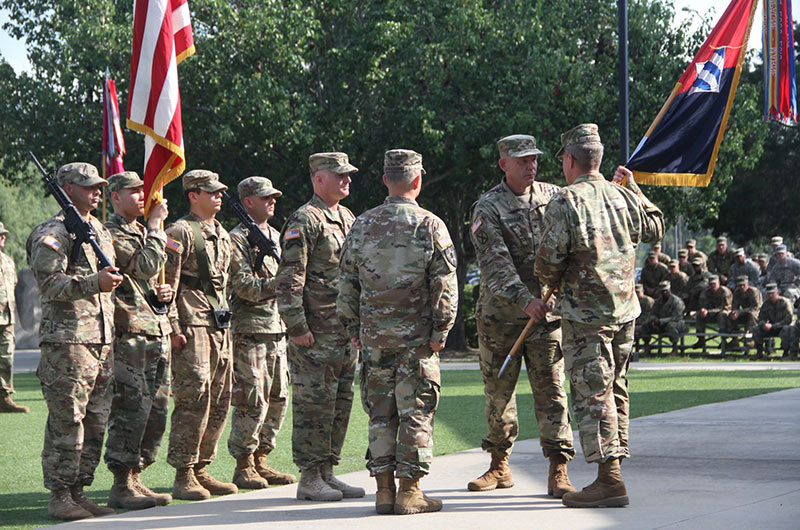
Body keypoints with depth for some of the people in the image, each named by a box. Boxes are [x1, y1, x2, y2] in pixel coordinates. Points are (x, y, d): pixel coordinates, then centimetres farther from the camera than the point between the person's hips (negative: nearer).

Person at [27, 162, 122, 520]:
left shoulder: (101, 232, 20)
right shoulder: (52, 234, -7)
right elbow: (50, 283, -19)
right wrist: (94, 282, -29)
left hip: (103, 341, 8)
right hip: (68, 341, -8)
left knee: (96, 422, 8)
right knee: (67, 423, -7)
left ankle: (78, 491, 15)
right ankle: (59, 497, -2)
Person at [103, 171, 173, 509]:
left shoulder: (144, 233, 22)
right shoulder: (111, 235, -7)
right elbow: (145, 266, -20)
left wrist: (165, 292, 9)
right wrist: (156, 225, -11)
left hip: (158, 333, 9)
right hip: (129, 335, -9)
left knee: (156, 412, 8)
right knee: (131, 411, -10)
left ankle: (135, 478, 17)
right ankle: (122, 487, -4)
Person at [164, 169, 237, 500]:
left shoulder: (222, 234, 19)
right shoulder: (180, 233, -7)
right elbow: (167, 284, -11)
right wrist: (173, 327, -16)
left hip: (220, 326, 9)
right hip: (192, 327, -9)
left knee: (220, 400, 8)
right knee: (193, 398, -11)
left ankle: (201, 469, 17)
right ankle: (183, 476, -7)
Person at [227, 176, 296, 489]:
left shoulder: (276, 237, 18)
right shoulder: (237, 239, -7)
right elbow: (243, 285, -16)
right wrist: (278, 284, -23)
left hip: (277, 329, 8)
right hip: (249, 330, -8)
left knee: (278, 399, 9)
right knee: (253, 401, -9)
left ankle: (261, 461, 18)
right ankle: (244, 466, 0)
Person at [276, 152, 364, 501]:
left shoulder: (349, 219, 17)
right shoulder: (304, 221, -9)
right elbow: (289, 280, -14)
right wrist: (297, 327, -18)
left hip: (347, 332, 8)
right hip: (316, 334, -8)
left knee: (340, 405, 11)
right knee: (314, 406, -4)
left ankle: (327, 472, 18)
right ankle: (310, 479, 1)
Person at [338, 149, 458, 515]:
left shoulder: (362, 225, 5)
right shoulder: (429, 226, -5)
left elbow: (347, 282, 10)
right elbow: (445, 286, -7)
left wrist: (353, 328, 17)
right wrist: (440, 331, -2)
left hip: (373, 335, 3)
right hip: (416, 336, -3)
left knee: (380, 414, 8)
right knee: (415, 413, 1)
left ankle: (384, 490, 8)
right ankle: (409, 491, 1)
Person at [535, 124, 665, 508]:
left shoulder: (565, 203, -12)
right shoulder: (624, 197, 6)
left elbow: (548, 261, -13)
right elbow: (655, 229, 25)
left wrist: (552, 283, 9)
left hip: (585, 315, -7)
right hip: (624, 310, 7)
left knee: (592, 395, -5)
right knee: (615, 391, 15)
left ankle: (609, 480, -9)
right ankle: (614, 464, 21)